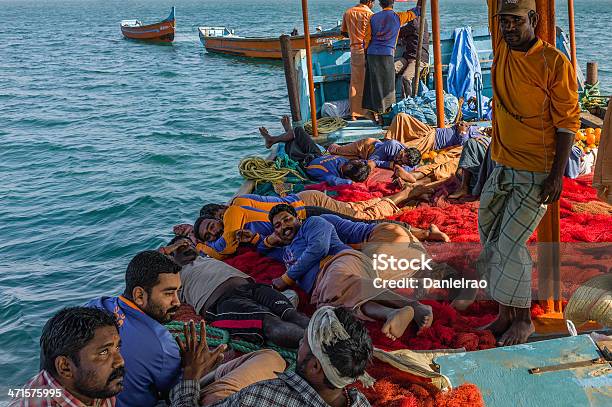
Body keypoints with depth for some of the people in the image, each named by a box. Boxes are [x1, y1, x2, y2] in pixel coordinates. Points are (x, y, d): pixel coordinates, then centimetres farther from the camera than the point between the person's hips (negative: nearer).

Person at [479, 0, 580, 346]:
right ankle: (506, 315, 25)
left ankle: (523, 319, 12)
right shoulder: (502, 48, 3)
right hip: (502, 167, 7)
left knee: (511, 243, -7)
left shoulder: (555, 63, -14)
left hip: (537, 173, -7)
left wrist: (557, 175, -15)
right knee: (491, 239, 11)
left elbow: (568, 121, -12)